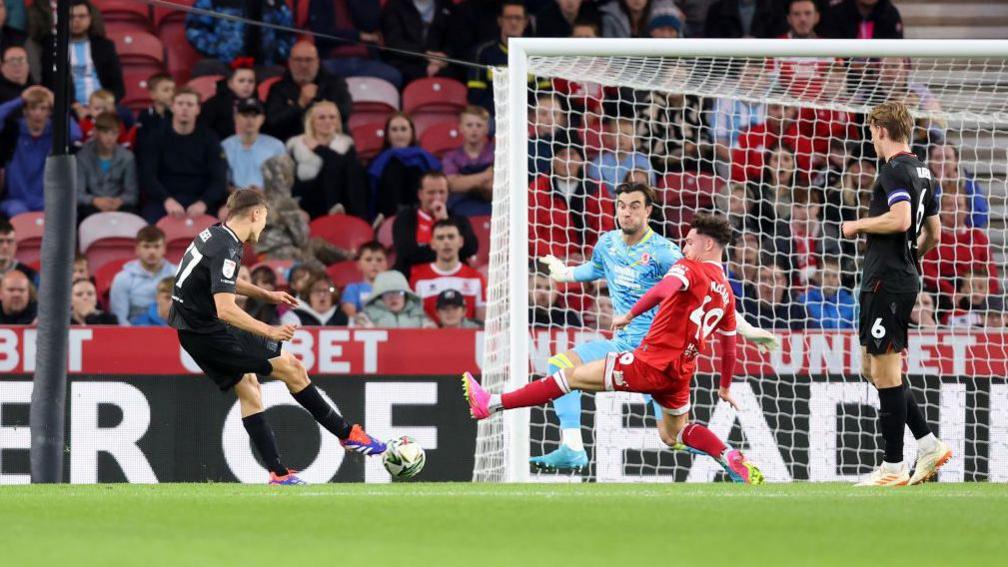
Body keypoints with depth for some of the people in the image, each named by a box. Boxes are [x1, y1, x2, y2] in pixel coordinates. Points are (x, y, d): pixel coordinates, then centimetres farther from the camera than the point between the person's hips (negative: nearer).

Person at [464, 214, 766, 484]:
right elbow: (729, 347, 24)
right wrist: (725, 387, 36)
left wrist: (630, 315, -25)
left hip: (651, 362, -7)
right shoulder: (726, 292, 16)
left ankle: (491, 404, -2)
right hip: (681, 371, 7)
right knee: (673, 434, 27)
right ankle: (734, 460, 6)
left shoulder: (690, 268, -7)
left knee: (572, 375, -3)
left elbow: (663, 290, -30)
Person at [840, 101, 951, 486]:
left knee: (886, 373, -5)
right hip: (904, 278, 10)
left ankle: (893, 468, -2)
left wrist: (858, 225, -12)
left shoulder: (894, 170, -13)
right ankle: (929, 446, 13)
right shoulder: (922, 172, 16)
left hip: (887, 282, -10)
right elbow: (933, 232, 22)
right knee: (873, 369, 16)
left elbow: (900, 219, -27)